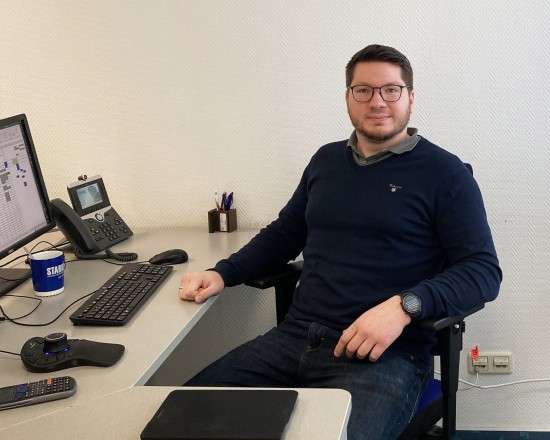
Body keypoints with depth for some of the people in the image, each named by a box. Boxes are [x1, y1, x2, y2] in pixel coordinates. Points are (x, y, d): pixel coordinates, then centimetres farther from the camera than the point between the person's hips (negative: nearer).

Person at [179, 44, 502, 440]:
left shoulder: (444, 173, 1)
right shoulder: (327, 160, 18)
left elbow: (485, 271, -6)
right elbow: (283, 235, 28)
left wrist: (404, 306, -22)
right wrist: (223, 274, 12)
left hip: (387, 352, -4)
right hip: (297, 336, 5)